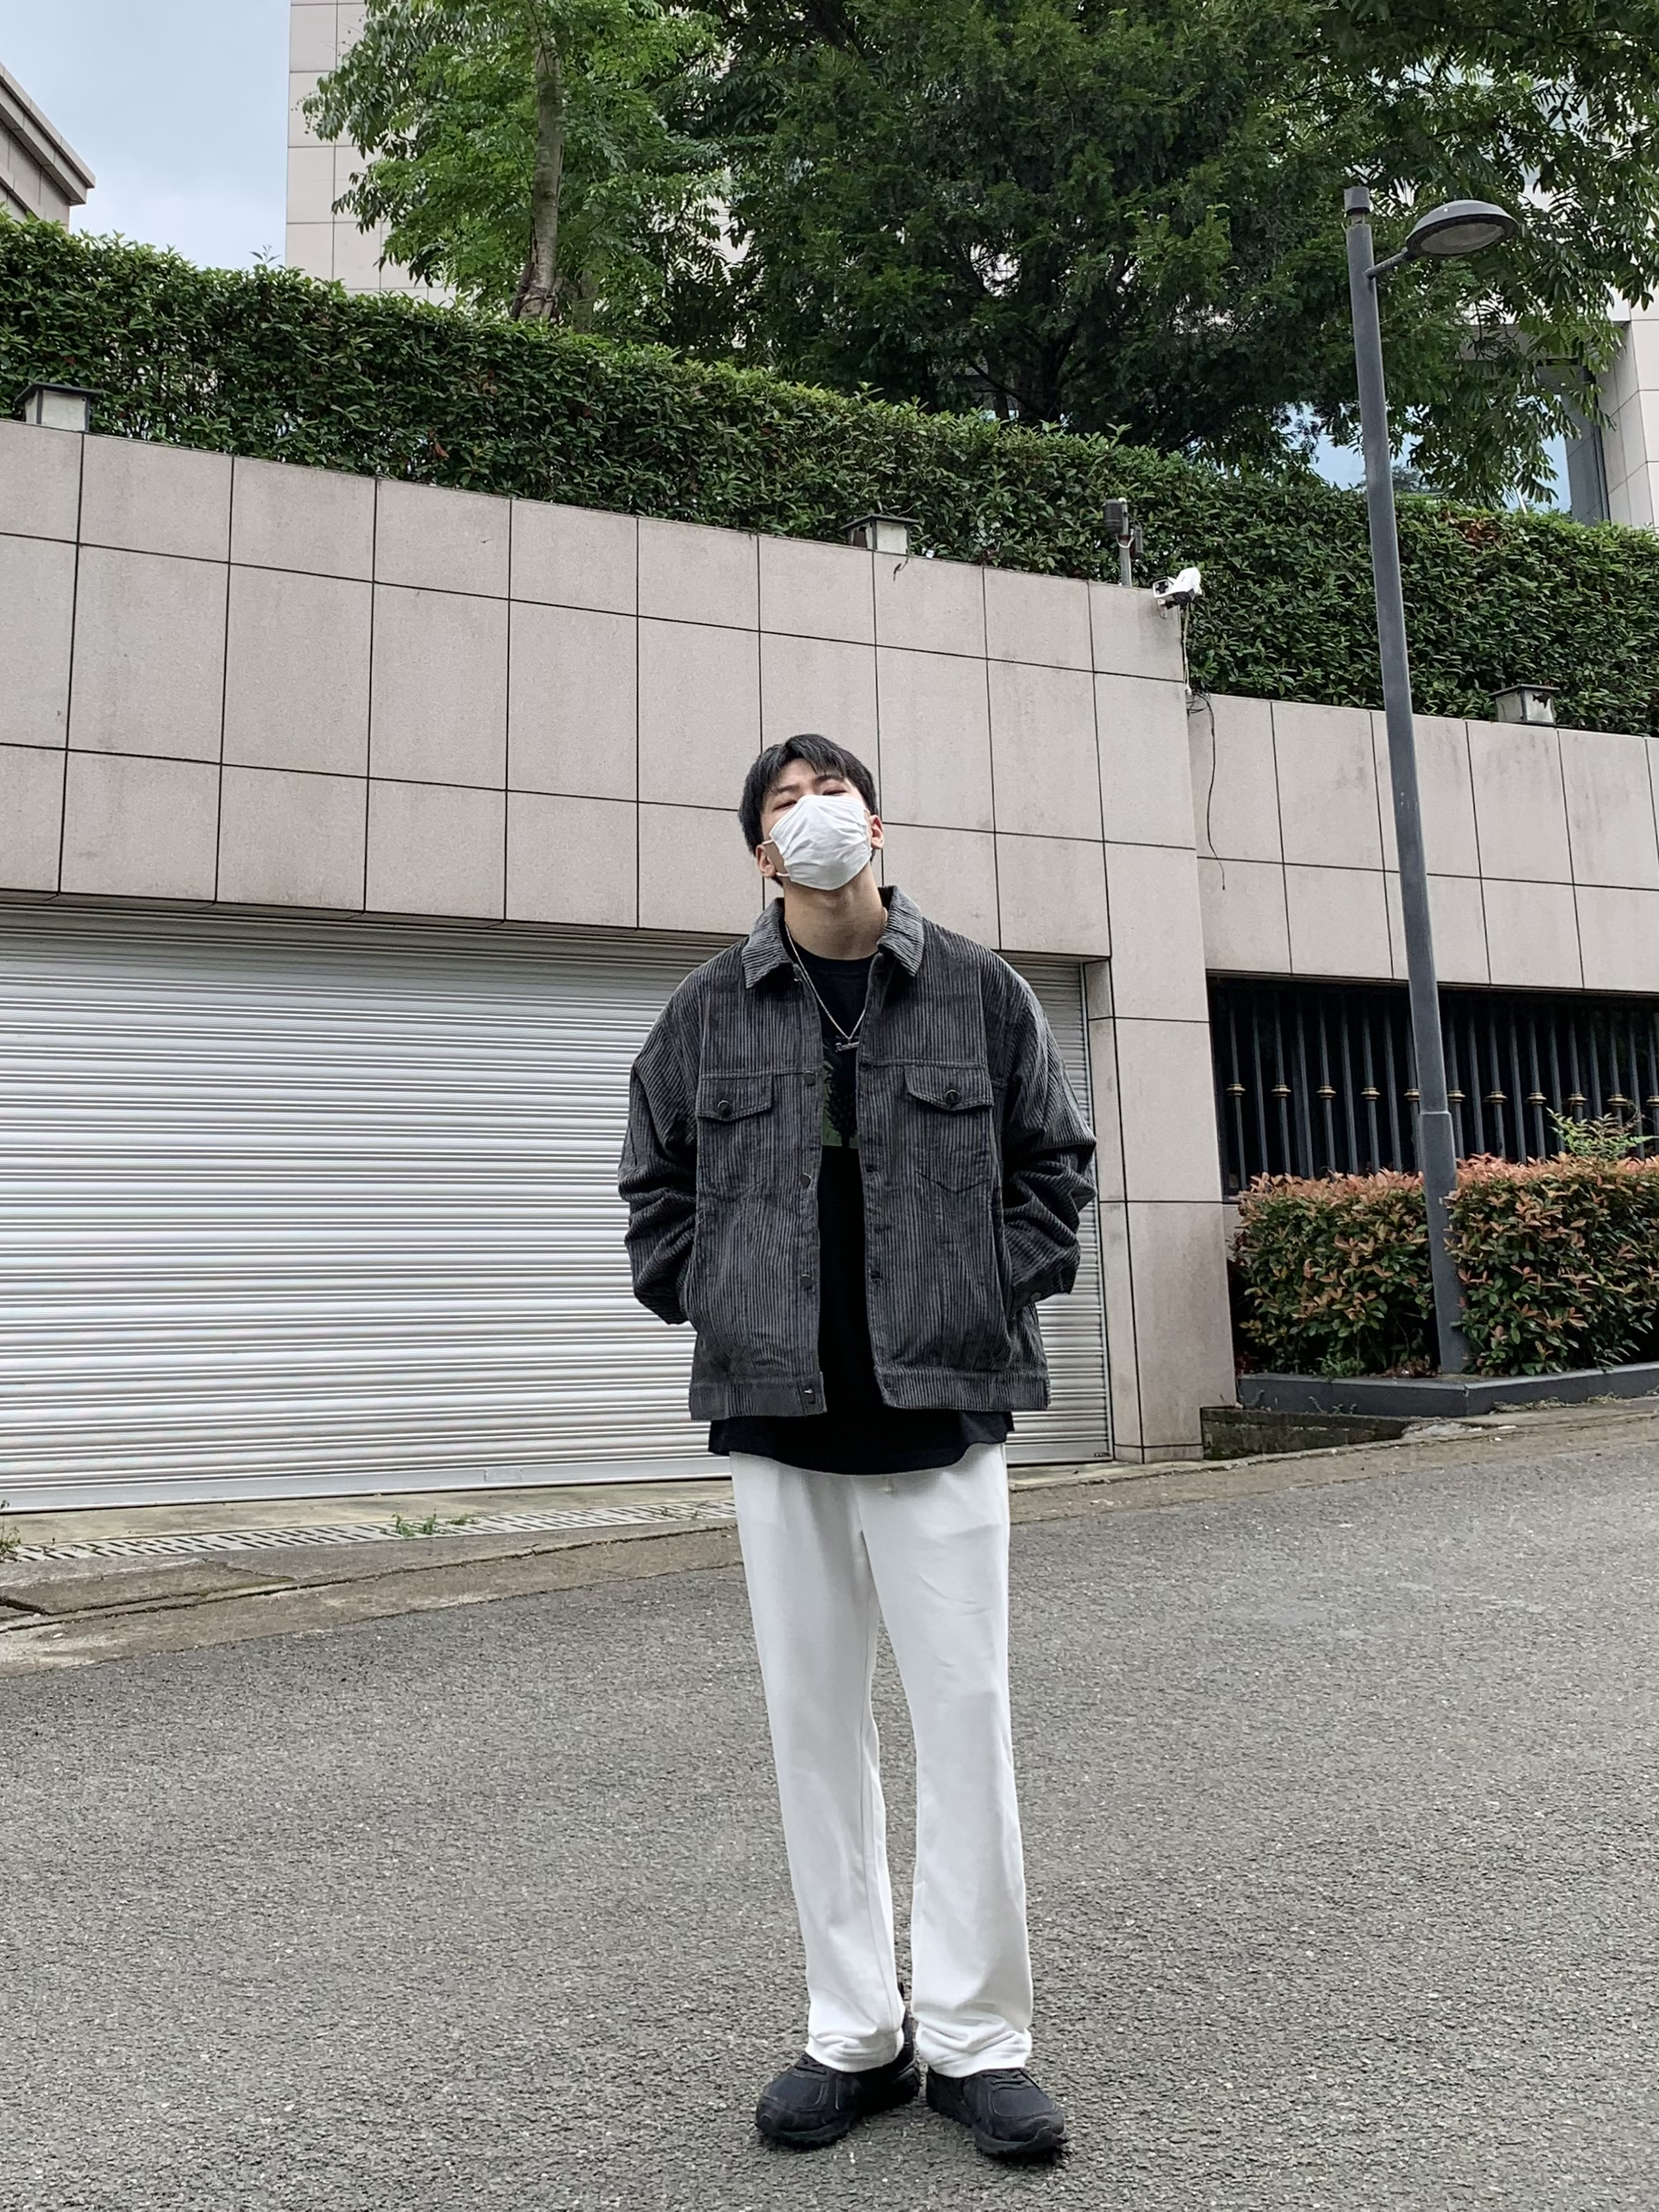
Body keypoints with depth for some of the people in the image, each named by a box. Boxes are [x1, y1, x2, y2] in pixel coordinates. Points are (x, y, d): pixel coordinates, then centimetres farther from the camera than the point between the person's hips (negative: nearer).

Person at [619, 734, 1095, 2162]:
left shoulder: (979, 992, 2)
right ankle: (854, 2034, 24)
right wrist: (704, 1303, 4)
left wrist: (993, 1295, -1)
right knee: (814, 1722, 9)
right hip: (777, 1414, 2)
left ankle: (974, 2037, 17)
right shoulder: (708, 1013, 6)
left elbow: (1054, 1160, 9)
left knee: (966, 1716, 1)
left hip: (942, 1406, -1)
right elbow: (658, 1184, 16)